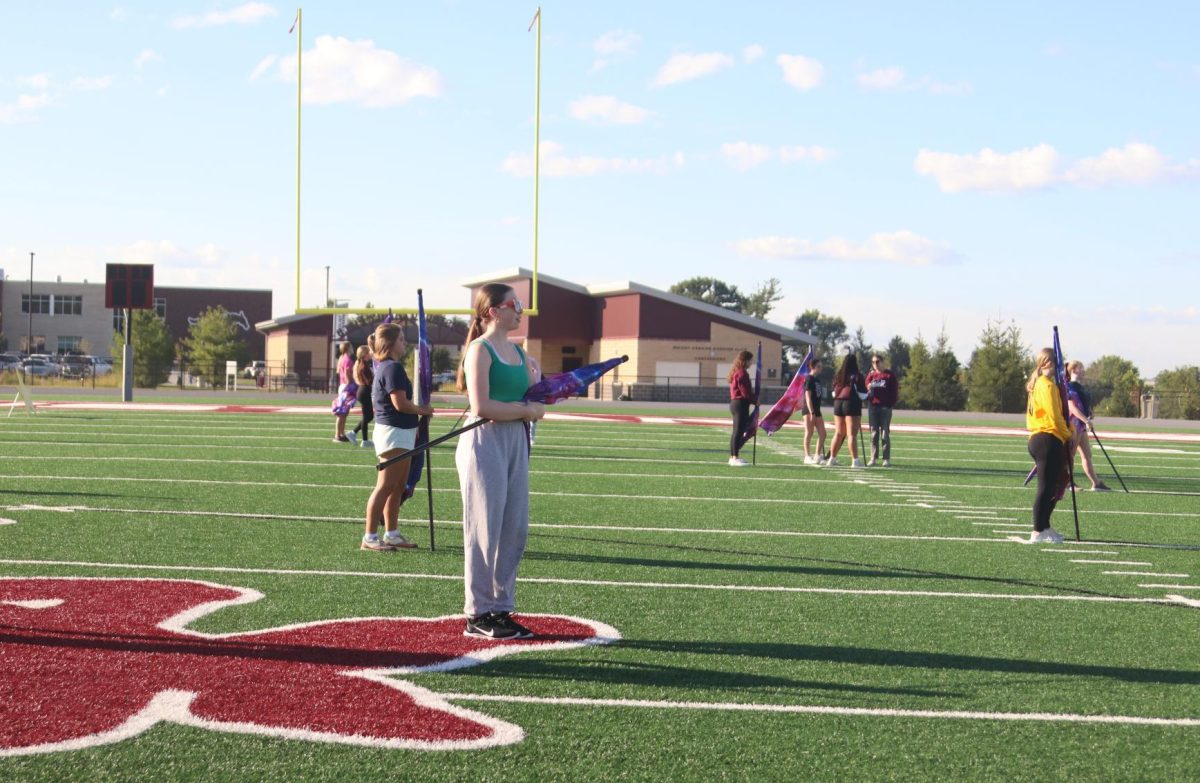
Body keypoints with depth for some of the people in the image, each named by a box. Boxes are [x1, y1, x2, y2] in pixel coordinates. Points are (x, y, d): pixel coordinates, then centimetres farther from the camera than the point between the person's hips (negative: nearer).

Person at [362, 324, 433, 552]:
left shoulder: (384, 366, 16)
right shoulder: (393, 367, -16)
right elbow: (400, 403, -21)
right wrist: (422, 410, -5)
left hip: (400, 433, 10)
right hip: (394, 432, -10)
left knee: (398, 486, 14)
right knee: (386, 486, -8)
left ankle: (391, 533, 20)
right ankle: (369, 537, -6)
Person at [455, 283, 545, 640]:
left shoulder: (518, 351, 15)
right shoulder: (480, 350, -9)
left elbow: (533, 403, 14)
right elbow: (481, 406, -19)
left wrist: (535, 376, -3)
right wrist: (524, 410, -10)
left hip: (516, 442, 8)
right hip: (485, 443, -8)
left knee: (515, 530, 9)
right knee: (484, 531, -3)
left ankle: (501, 608, 18)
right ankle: (478, 616, 4)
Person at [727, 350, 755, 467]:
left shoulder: (735, 372, 16)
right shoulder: (742, 373, -16)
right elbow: (745, 392, -18)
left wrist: (752, 393, 9)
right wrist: (754, 399, -5)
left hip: (735, 403, 10)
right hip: (741, 404, -10)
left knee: (737, 431, 14)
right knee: (739, 431, -8)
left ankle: (732, 457, 19)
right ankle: (735, 458, -8)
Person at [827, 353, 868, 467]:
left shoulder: (838, 376, 7)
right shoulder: (856, 376, -8)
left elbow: (833, 393, 13)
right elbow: (862, 395, -8)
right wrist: (868, 391, 11)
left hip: (838, 404, 5)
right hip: (852, 404, -5)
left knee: (838, 433, 14)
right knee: (852, 434, -7)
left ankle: (832, 458, 17)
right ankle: (855, 460, -10)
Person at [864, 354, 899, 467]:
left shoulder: (890, 375, 1)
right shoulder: (871, 375, 11)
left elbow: (895, 390, -2)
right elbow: (866, 388, 8)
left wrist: (891, 404, -12)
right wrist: (869, 389, -15)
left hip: (885, 407, -3)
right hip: (873, 406, 3)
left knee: (885, 433, -2)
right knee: (874, 433, 6)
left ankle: (887, 459, 0)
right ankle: (873, 458, 10)